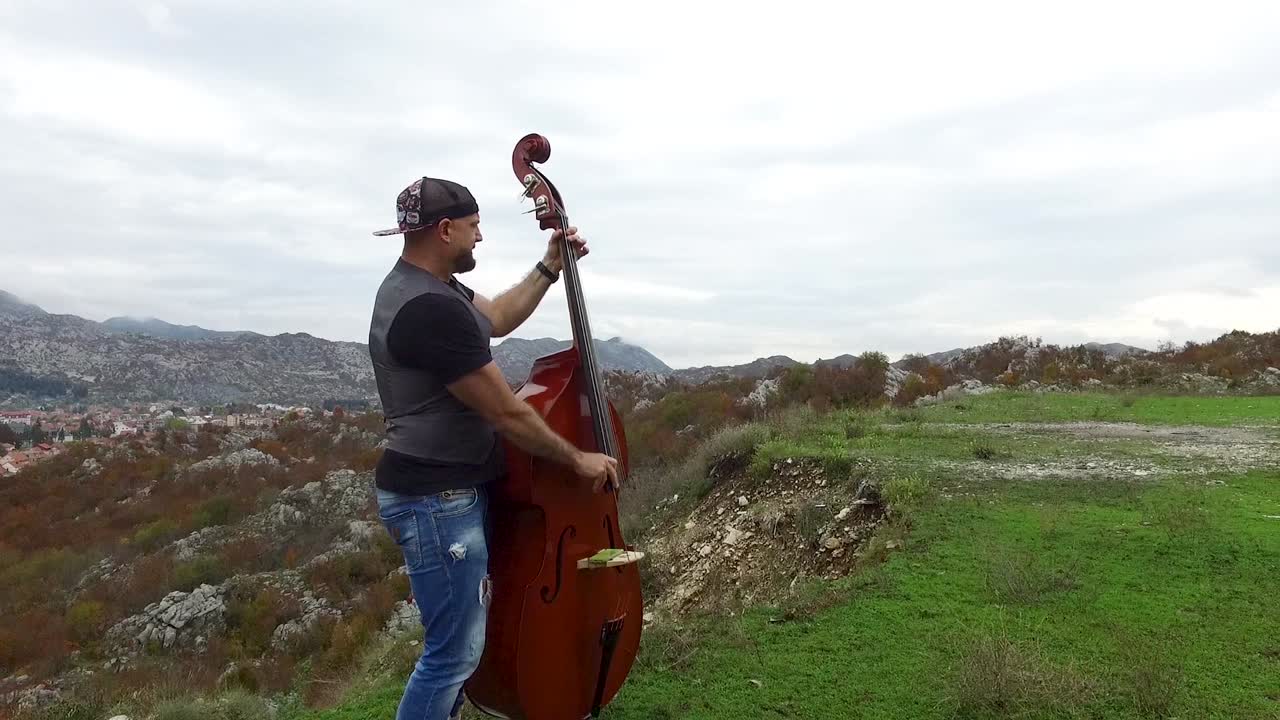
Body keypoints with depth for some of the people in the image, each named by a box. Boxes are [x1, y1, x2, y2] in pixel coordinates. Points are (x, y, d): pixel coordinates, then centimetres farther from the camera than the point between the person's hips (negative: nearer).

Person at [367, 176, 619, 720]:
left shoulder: (421, 284, 8)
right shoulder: (433, 310, -26)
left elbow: (497, 318, 23)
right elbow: (507, 415, -22)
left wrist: (549, 268, 15)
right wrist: (578, 459, -10)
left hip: (449, 490, 11)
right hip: (437, 501, -11)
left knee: (462, 634, 23)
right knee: (455, 652, -2)